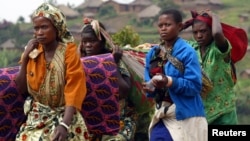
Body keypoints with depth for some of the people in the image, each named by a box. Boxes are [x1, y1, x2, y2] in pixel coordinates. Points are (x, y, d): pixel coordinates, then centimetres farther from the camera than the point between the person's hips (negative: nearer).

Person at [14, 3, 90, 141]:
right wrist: (25, 57, -4)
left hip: (65, 116, -3)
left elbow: (74, 91, -17)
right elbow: (21, 88, 5)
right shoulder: (32, 52, 3)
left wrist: (64, 124, -30)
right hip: (37, 117, 3)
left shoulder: (69, 51, -9)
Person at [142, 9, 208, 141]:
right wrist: (150, 88, -10)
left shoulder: (187, 52, -10)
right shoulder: (153, 53, 9)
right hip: (162, 115, 5)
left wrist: (170, 82, -27)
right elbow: (149, 81, 14)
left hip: (185, 116, -5)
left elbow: (194, 86, -15)